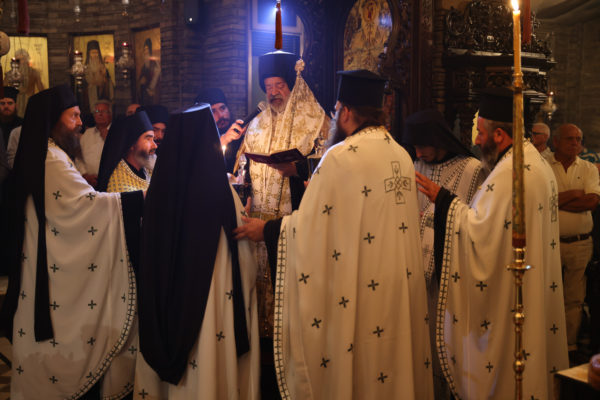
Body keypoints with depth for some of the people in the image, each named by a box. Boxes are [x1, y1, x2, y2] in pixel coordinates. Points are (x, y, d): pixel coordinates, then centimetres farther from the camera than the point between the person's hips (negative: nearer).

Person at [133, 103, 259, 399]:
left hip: (165, 303, 4)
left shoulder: (158, 186, -6)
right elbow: (244, 261, -10)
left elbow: (149, 251, 5)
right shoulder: (219, 190, -18)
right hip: (213, 303, -4)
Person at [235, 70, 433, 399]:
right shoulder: (402, 156, 7)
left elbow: (310, 225, -14)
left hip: (358, 293, -7)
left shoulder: (342, 156, -15)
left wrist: (265, 229, 1)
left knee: (353, 368, 6)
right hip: (400, 286, 7)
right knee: (393, 362, 18)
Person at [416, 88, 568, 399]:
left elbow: (480, 232, -24)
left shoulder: (510, 171, -21)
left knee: (501, 365, 1)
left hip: (508, 296, -10)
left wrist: (443, 199, -16)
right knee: (527, 358, 18)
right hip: (535, 287, 10)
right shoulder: (536, 162, 11)